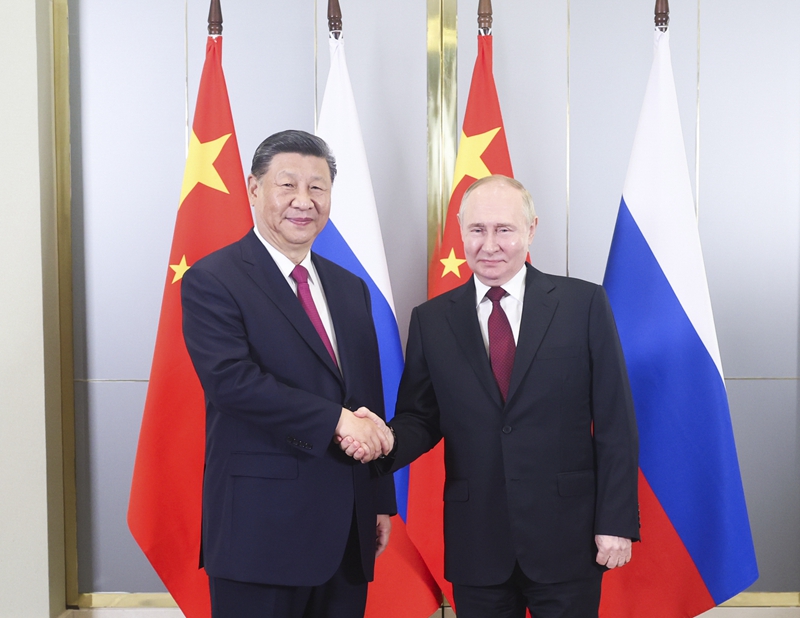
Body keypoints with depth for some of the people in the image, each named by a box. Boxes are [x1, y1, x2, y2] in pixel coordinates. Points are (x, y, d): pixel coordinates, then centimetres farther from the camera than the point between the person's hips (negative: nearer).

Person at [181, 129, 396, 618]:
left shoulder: (350, 289, 13)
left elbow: (371, 401, 14)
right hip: (262, 531, -6)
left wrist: (382, 502, 13)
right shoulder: (212, 281, -6)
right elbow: (232, 379, -21)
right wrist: (334, 420, -20)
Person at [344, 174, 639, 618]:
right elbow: (421, 418, 5)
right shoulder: (431, 320, 3)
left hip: (567, 541, -1)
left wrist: (617, 522, -6)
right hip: (476, 546, 2)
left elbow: (615, 421, -3)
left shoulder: (584, 304, -2)